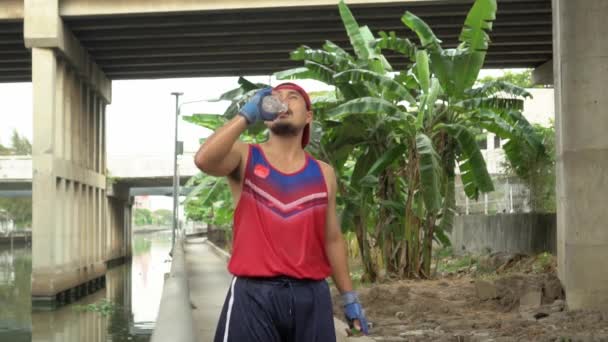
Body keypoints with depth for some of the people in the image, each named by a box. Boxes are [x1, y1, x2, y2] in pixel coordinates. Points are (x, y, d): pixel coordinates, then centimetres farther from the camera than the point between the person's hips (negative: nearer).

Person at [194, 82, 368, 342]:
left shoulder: (323, 173, 10)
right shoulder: (244, 158, 2)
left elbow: (332, 239, 15)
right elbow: (203, 160, -21)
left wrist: (349, 297, 15)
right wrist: (248, 114, -17)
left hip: (310, 295, 3)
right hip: (254, 295, -3)